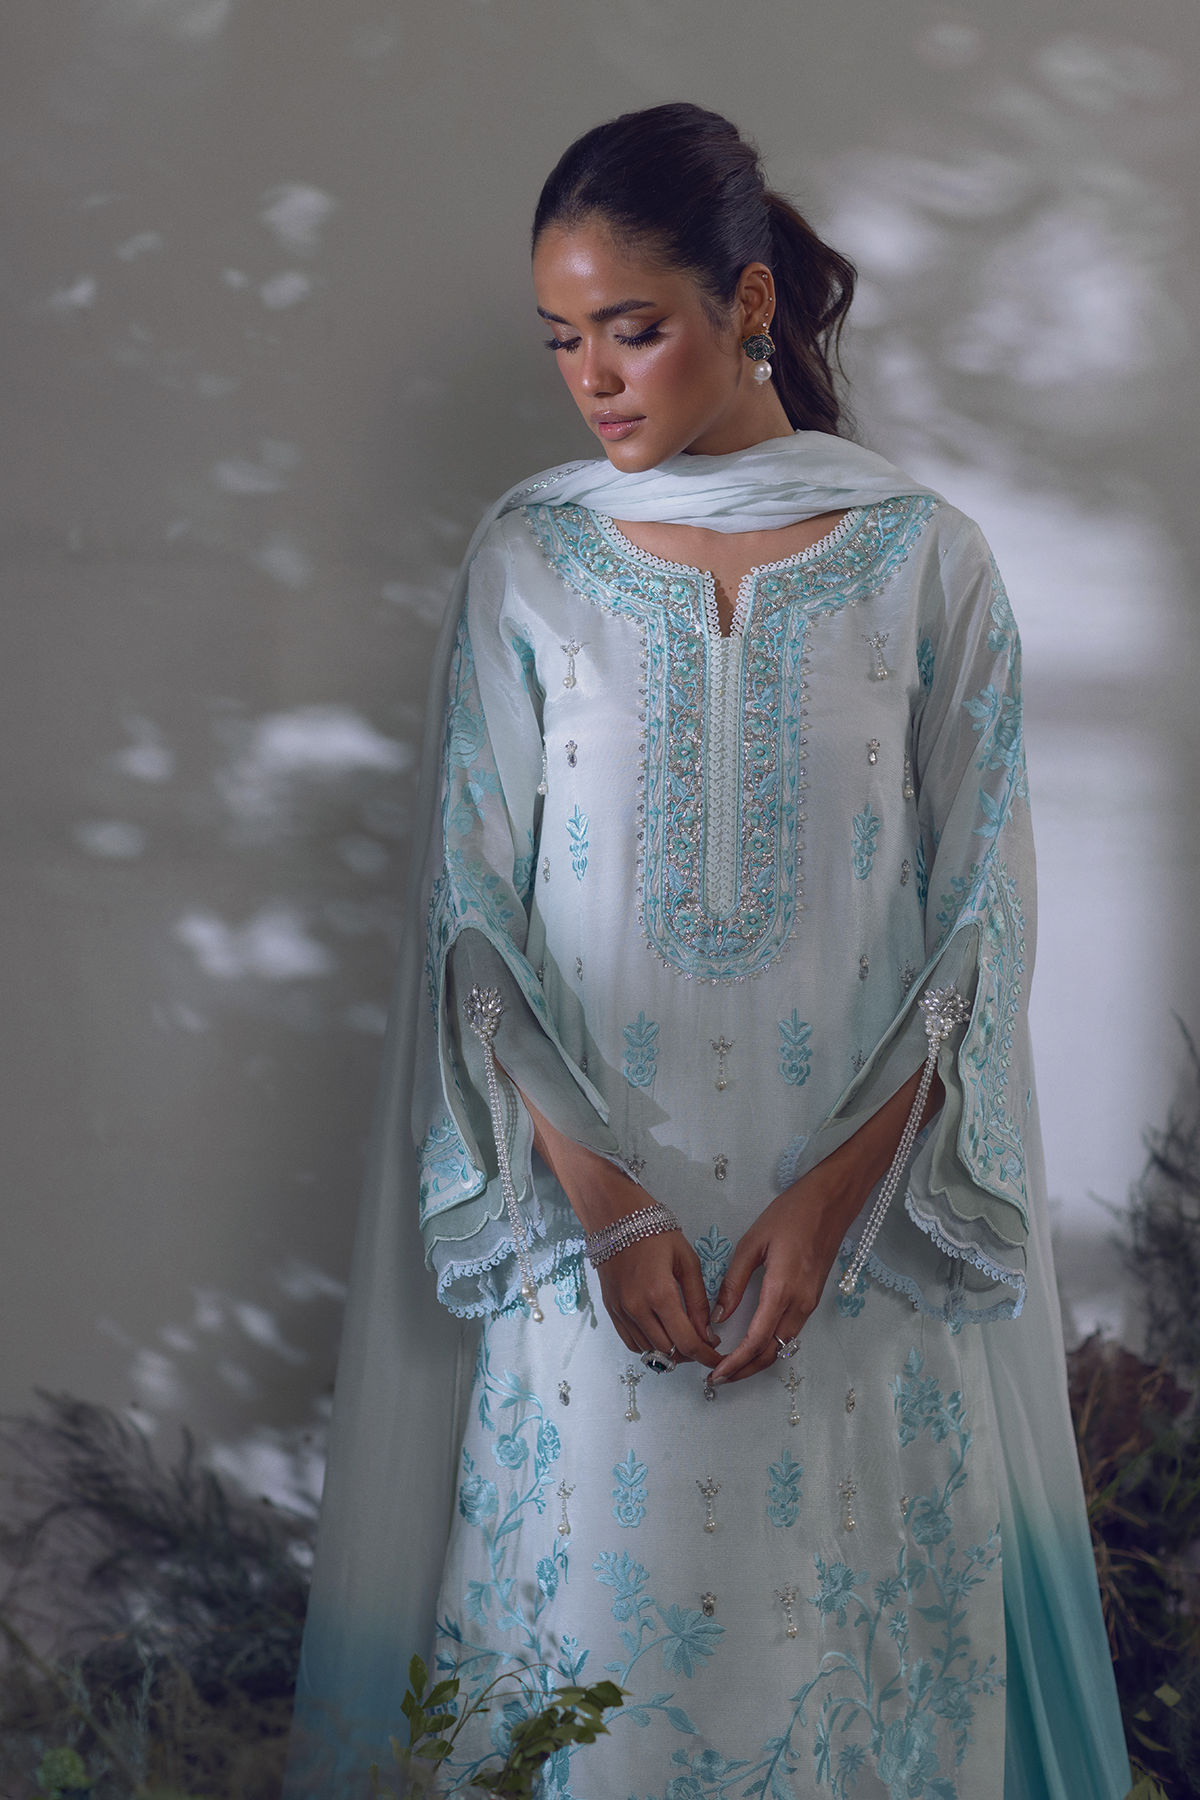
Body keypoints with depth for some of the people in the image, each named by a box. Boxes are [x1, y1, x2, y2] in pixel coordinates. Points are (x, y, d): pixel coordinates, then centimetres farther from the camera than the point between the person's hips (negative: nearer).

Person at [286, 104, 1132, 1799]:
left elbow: (983, 915, -1)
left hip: (863, 1225, 0)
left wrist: (835, 1198, -10)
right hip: (589, 1203, 1)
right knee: (591, 1614, 5)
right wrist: (604, 1204, -10)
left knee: (847, 1626, 6)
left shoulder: (923, 560, -1)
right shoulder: (530, 557, 1)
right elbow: (474, 910, 0)